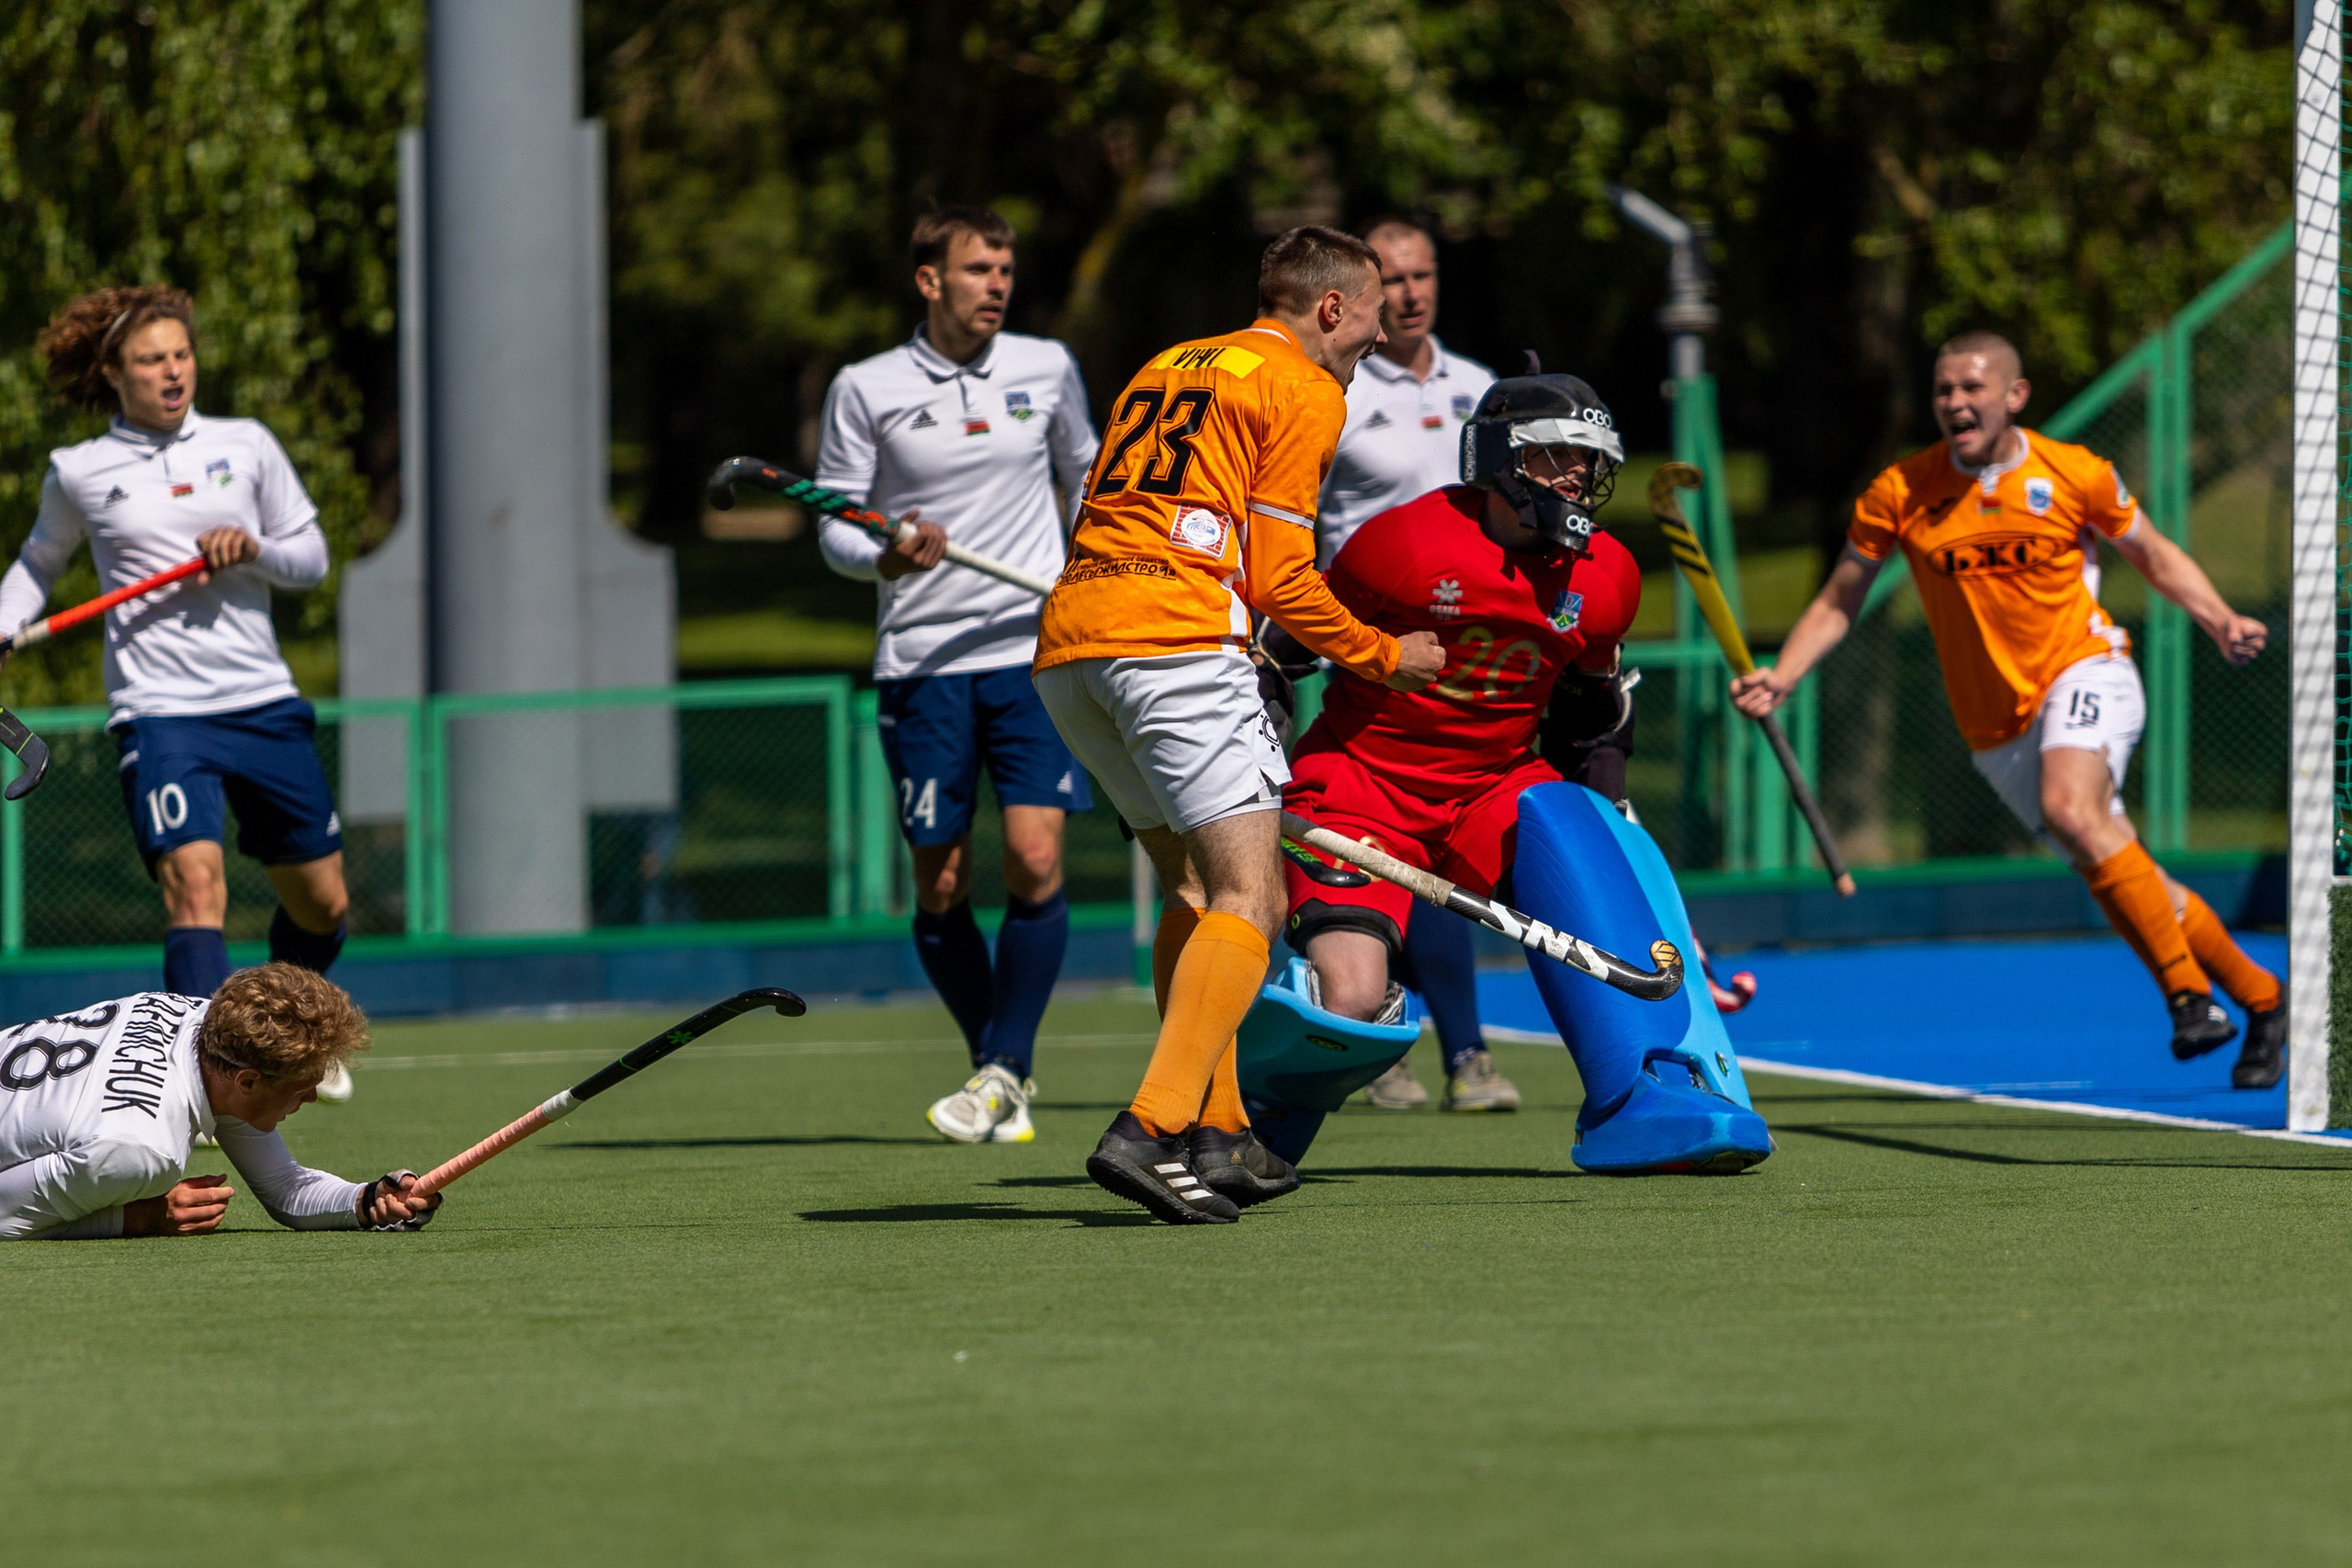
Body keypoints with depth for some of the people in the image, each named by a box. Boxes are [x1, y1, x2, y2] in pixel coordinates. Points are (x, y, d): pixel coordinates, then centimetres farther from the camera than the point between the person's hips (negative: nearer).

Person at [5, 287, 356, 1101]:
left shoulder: (246, 446, 7)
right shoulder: (77, 474, 5)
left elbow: (312, 558, 11)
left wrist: (255, 548, -10)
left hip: (263, 701, 3)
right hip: (159, 711, -3)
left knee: (320, 901, 12)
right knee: (194, 877, -24)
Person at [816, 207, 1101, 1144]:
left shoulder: (1046, 369, 7)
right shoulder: (867, 390, 0)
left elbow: (1085, 480, 22)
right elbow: (836, 525, 2)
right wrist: (885, 559, -18)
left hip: (1035, 650, 1)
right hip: (921, 660, -1)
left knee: (1034, 860, -14)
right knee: (940, 885, 1)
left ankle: (1005, 1068, -4)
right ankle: (1000, 1072, 17)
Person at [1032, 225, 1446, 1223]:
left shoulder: (1167, 368, 27)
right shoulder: (1305, 390, 4)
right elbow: (1279, 579, -2)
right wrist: (1383, 657, 13)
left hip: (1066, 642, 8)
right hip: (1176, 637, -8)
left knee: (1195, 881, 18)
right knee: (1247, 893, -11)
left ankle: (1217, 1134, 12)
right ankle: (1152, 1129, -27)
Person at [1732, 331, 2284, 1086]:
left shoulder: (2076, 475, -6)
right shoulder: (1899, 494, -4)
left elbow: (2154, 554, 9)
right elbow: (1837, 601, 5)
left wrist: (2221, 623, -6)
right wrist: (1780, 678, -10)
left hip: (2083, 670, -3)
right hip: (1997, 725, 3)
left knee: (2070, 806, -33)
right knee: (2119, 874, 4)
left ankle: (2189, 991, -26)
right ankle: (2261, 1001, 23)